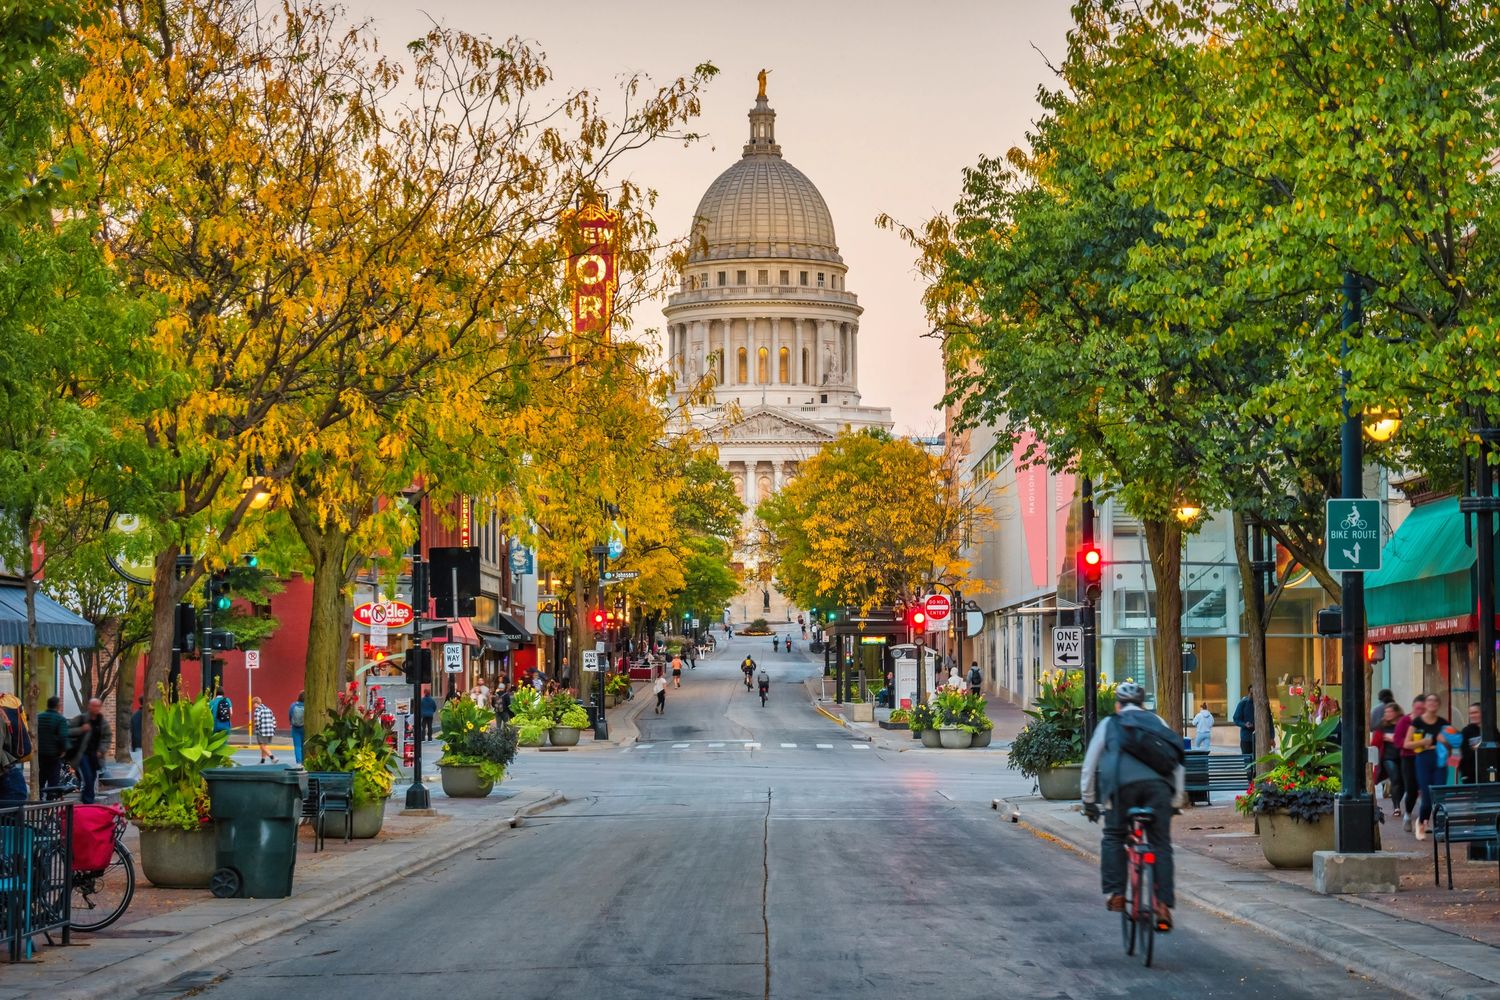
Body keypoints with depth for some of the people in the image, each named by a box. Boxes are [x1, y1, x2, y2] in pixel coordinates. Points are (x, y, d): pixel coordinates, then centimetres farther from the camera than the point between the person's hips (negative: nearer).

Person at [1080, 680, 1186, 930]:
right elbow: (1177, 762, 23)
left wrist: (1088, 800, 32)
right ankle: (1164, 903, -4)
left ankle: (1115, 895, 10)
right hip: (1158, 783, 1)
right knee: (1161, 844, 6)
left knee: (1114, 837, 18)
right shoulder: (1157, 722, 28)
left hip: (1123, 784, -1)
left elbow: (1090, 765, 24)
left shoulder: (1108, 724, 24)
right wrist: (1177, 801, 27)